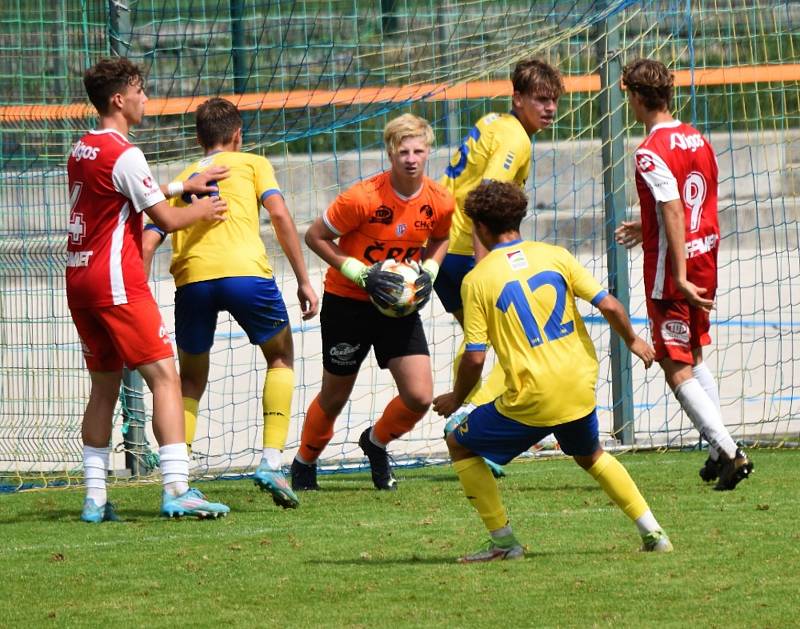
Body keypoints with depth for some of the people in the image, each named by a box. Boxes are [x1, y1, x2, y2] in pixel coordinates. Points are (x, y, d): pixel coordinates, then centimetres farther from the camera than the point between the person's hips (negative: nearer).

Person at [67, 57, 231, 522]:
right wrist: (202, 211, 9)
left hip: (79, 279, 9)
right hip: (116, 282, -9)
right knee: (165, 377, -10)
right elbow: (167, 220, -10)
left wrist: (182, 186, 26)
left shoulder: (82, 150, 13)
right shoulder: (124, 154, -13)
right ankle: (177, 490, -21)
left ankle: (95, 498, 10)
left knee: (105, 386, 14)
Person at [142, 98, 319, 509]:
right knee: (280, 356, 22)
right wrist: (303, 281, 5)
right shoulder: (252, 164, 20)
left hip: (191, 278, 2)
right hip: (245, 271, -2)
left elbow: (147, 243, 15)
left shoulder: (181, 180, 28)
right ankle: (271, 462, 4)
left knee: (191, 381, 20)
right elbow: (280, 215, 4)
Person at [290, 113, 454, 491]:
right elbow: (315, 236, -14)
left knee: (419, 397, -7)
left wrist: (429, 270, -5)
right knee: (334, 397, 9)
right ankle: (304, 463, 36)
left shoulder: (440, 202, -9)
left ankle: (376, 443, 24)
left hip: (398, 305, 4)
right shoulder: (363, 198, -23)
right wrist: (360, 274, -21)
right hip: (347, 303, -4)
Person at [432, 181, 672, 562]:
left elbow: (474, 358, -9)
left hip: (531, 402, -5)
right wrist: (632, 340, 18)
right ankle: (652, 532, 24)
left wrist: (455, 399, 9)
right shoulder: (554, 256, 3)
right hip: (580, 389, 5)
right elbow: (609, 306, -2)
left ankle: (503, 542, 10)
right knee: (590, 456, 33)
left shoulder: (477, 280, -6)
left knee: (460, 444, 16)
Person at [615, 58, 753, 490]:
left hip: (671, 273, -8)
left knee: (677, 371, -3)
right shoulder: (698, 140, 8)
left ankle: (729, 452, -10)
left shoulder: (651, 152, -17)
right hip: (705, 260, 8)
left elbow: (674, 214, -24)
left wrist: (680, 278, -25)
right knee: (695, 358, 22)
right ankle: (719, 451, 20)